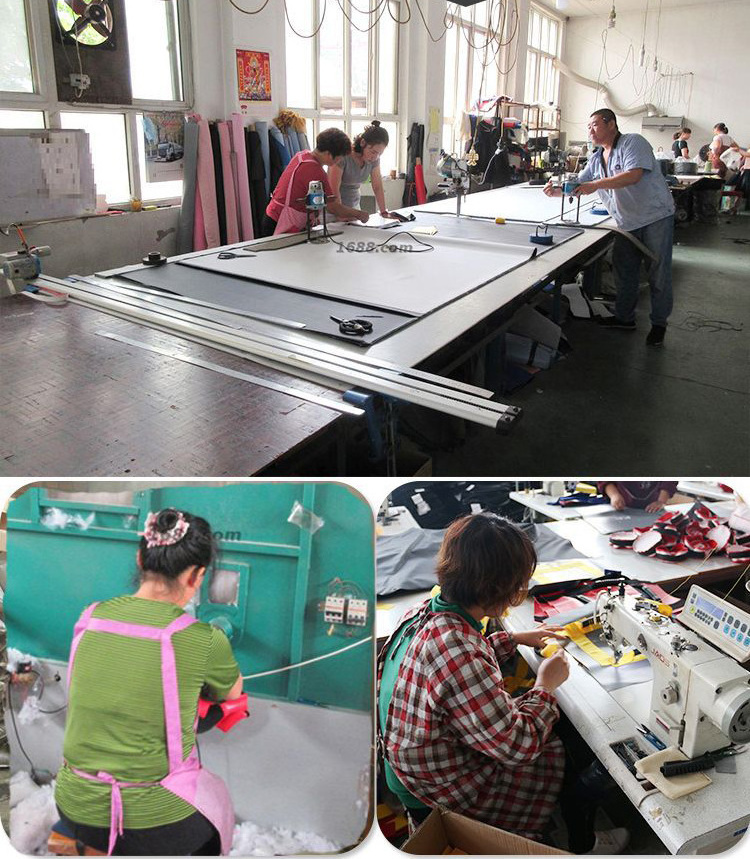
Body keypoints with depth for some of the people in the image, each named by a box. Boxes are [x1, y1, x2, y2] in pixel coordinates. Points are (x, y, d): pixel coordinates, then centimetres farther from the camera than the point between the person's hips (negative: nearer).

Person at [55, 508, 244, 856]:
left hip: (75, 813, 4)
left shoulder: (90, 618, -7)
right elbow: (232, 693, 3)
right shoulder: (204, 639, -20)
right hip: (153, 824, -4)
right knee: (217, 792, 28)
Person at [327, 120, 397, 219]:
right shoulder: (343, 155, -22)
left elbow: (378, 187, 2)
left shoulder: (374, 158, -3)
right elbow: (333, 189, -23)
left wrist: (384, 212, -6)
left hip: (354, 205, 6)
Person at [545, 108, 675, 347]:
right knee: (623, 270, 13)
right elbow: (579, 185, 11)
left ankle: (659, 323, 8)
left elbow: (634, 175, -27)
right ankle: (624, 317, 27)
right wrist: (557, 191, -10)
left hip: (656, 215, -8)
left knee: (658, 273, -2)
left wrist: (597, 184, -31)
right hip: (628, 222, 8)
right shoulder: (596, 159, 11)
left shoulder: (633, 142, -12)